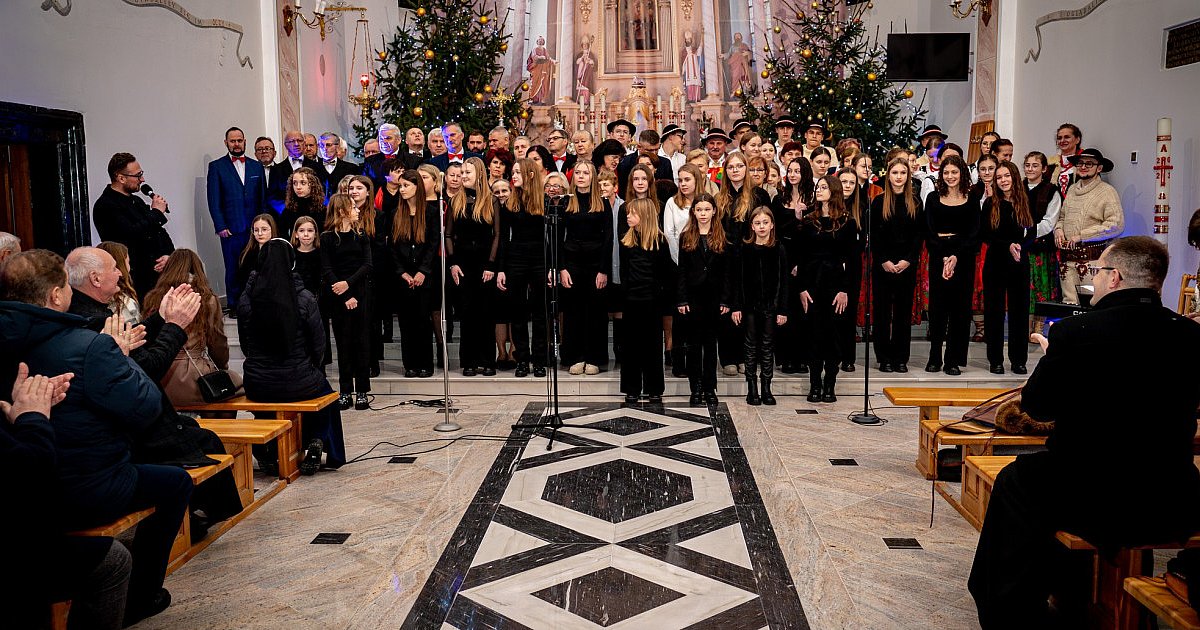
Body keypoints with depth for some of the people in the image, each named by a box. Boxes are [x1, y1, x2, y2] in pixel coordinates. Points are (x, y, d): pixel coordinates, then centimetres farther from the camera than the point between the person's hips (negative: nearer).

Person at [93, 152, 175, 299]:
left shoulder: (137, 201, 19)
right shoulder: (105, 206, -7)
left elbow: (161, 234, 21)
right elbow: (133, 235, -21)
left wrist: (169, 256, 0)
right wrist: (156, 212, -6)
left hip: (158, 275, 7)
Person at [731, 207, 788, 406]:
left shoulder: (778, 250, 0)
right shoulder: (745, 249, 0)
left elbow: (783, 282, -1)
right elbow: (738, 280, 0)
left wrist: (782, 309, -5)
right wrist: (736, 307, -6)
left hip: (771, 305, 0)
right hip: (749, 305, 0)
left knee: (768, 346, 7)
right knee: (751, 346, 6)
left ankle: (766, 389, 14)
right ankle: (752, 389, 12)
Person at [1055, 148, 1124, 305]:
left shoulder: (1107, 191, -3)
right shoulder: (1071, 189, 17)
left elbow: (1116, 225, -11)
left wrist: (1082, 236, -13)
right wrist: (1058, 229, 6)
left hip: (1093, 258, -6)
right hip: (1067, 257, 6)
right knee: (1069, 302, 5)